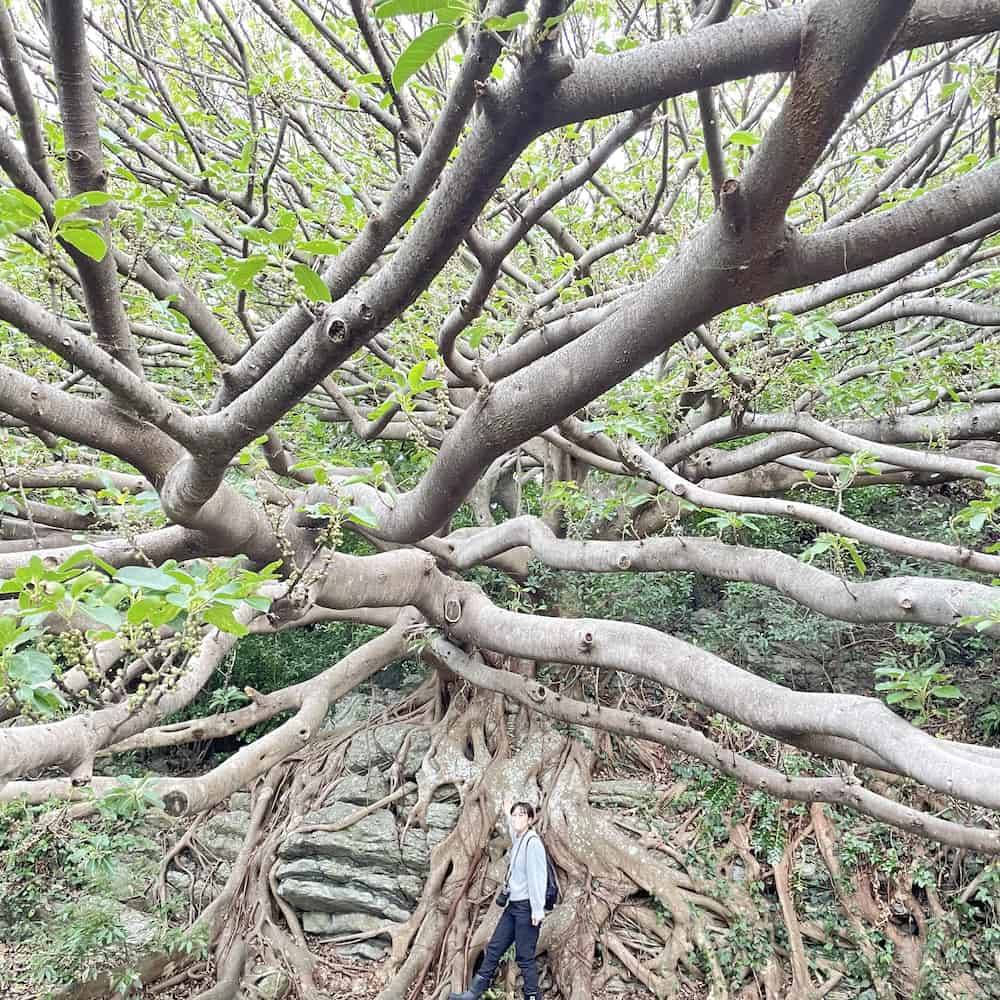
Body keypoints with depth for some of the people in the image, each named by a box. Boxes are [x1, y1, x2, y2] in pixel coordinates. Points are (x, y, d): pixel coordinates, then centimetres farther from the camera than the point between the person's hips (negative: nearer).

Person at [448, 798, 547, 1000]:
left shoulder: (533, 842, -15)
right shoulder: (517, 840, 10)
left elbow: (537, 877, -19)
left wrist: (537, 909, -21)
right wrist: (507, 814, 43)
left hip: (527, 907, -9)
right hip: (513, 904, 9)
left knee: (525, 957, -2)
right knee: (493, 949, 12)